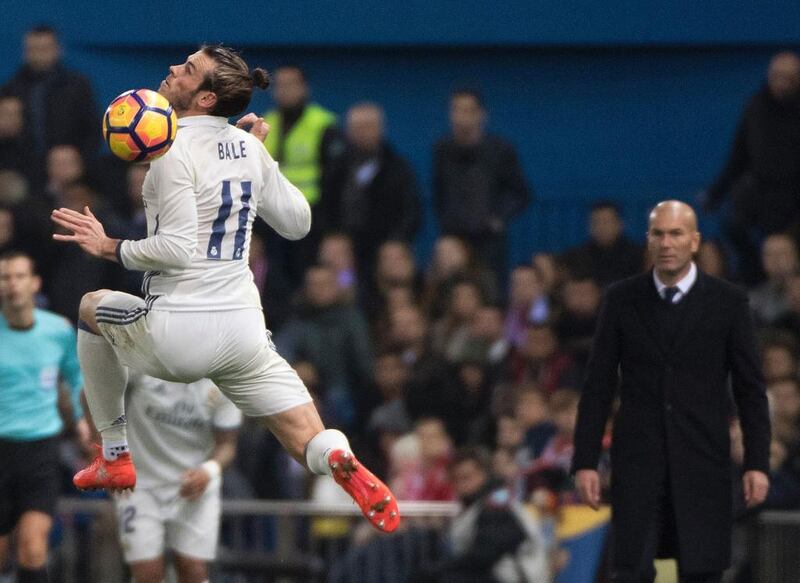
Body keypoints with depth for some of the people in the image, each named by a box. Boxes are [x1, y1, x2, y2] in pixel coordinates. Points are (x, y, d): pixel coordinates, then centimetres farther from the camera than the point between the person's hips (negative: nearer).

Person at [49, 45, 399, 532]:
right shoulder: (249, 148, 8)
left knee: (93, 307, 27)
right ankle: (345, 466, -35)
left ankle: (115, 457, 27)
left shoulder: (175, 152, -12)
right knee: (312, 445, 5)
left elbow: (177, 248, -19)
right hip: (243, 333, 5)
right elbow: (297, 222, 19)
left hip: (178, 335, -5)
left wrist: (109, 248, -8)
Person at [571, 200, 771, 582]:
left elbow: (750, 389, 3)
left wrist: (757, 463, -3)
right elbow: (598, 387, 5)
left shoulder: (727, 302, 1)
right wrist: (584, 461, -1)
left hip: (702, 463, 0)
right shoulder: (621, 300, 4)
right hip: (638, 461, 0)